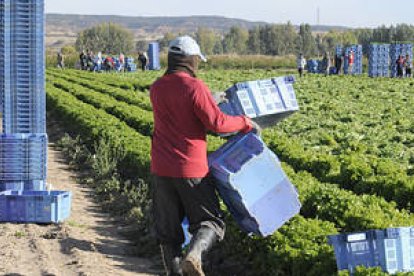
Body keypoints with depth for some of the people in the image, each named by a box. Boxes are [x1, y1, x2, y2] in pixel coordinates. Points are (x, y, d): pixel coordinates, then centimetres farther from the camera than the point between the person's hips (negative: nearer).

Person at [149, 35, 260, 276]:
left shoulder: (156, 88, 6)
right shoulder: (195, 87, -14)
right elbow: (217, 123, -16)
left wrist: (210, 99, 28)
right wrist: (246, 123, -1)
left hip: (162, 168, 5)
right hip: (190, 168, -5)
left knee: (167, 226, 13)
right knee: (209, 221, 5)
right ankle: (194, 255, -22)